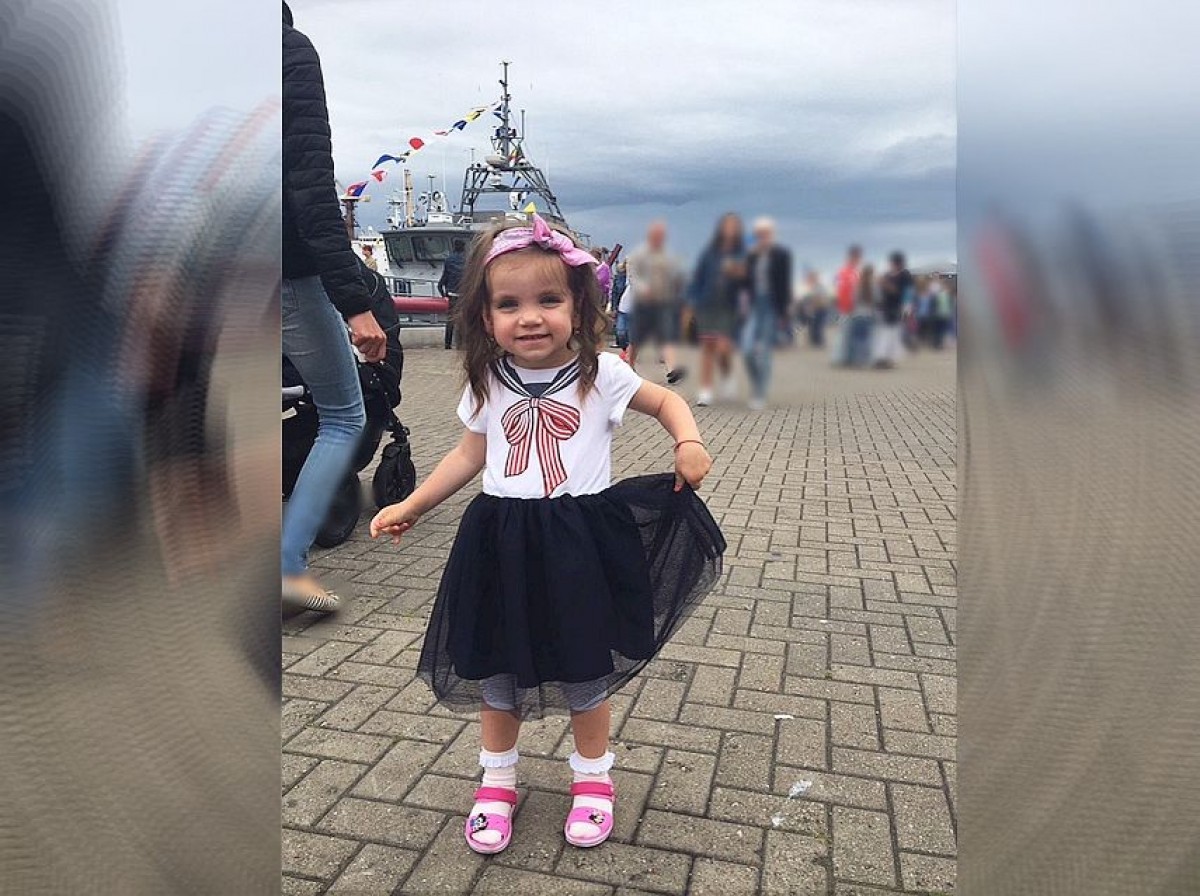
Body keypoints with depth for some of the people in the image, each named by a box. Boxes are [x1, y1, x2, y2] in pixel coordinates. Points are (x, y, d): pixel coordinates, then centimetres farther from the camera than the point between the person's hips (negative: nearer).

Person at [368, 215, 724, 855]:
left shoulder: (599, 373, -7)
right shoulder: (487, 385, 2)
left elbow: (665, 400, 6)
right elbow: (469, 455, 13)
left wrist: (689, 443, -13)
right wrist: (410, 507, 10)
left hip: (579, 544, -2)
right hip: (502, 544, 3)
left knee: (585, 672, 12)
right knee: (496, 671, 14)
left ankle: (593, 779, 36)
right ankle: (497, 780, 37)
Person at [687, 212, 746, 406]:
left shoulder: (742, 254, 4)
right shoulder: (709, 253, 6)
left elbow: (747, 284, 4)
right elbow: (697, 277, 8)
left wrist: (741, 274, -17)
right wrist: (692, 301, 0)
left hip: (728, 308, -1)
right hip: (707, 305, 2)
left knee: (723, 346, -14)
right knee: (707, 347, 3)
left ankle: (727, 375, 18)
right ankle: (705, 391, 9)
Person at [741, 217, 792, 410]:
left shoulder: (782, 255, -3)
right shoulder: (752, 256, 11)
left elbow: (785, 285, -8)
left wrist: (783, 312, -12)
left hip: (773, 308, -4)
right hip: (755, 307, 4)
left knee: (763, 353, -3)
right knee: (748, 349, -9)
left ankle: (760, 396, 6)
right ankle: (757, 385, 14)